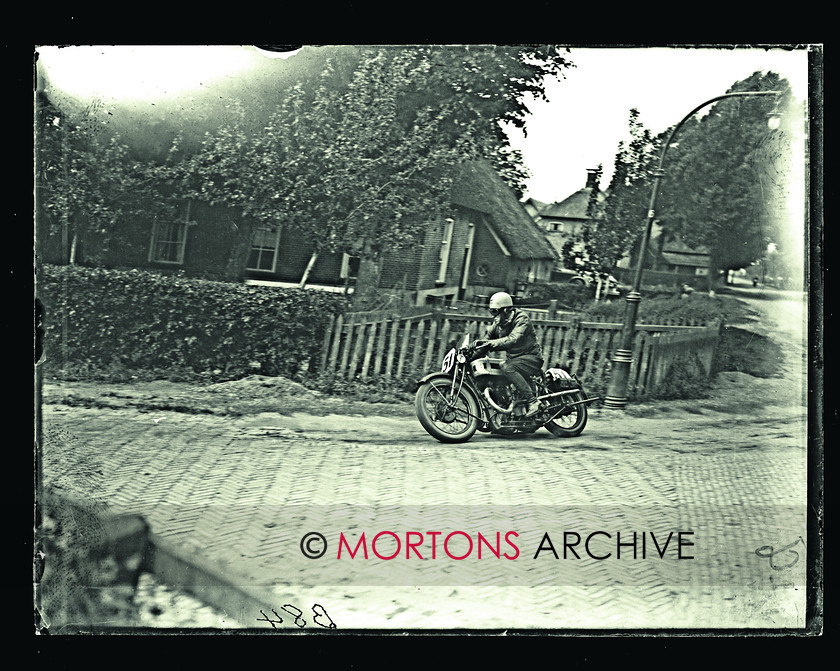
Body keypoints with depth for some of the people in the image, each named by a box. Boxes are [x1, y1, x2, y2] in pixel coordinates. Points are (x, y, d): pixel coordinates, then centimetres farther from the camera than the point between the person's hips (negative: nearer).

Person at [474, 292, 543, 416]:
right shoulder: (498, 323, 8)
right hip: (514, 358, 9)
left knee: (508, 368, -34)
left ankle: (532, 401, -33)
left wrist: (491, 343, -41)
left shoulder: (521, 319, -18)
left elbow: (513, 339, -33)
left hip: (531, 357, -9)